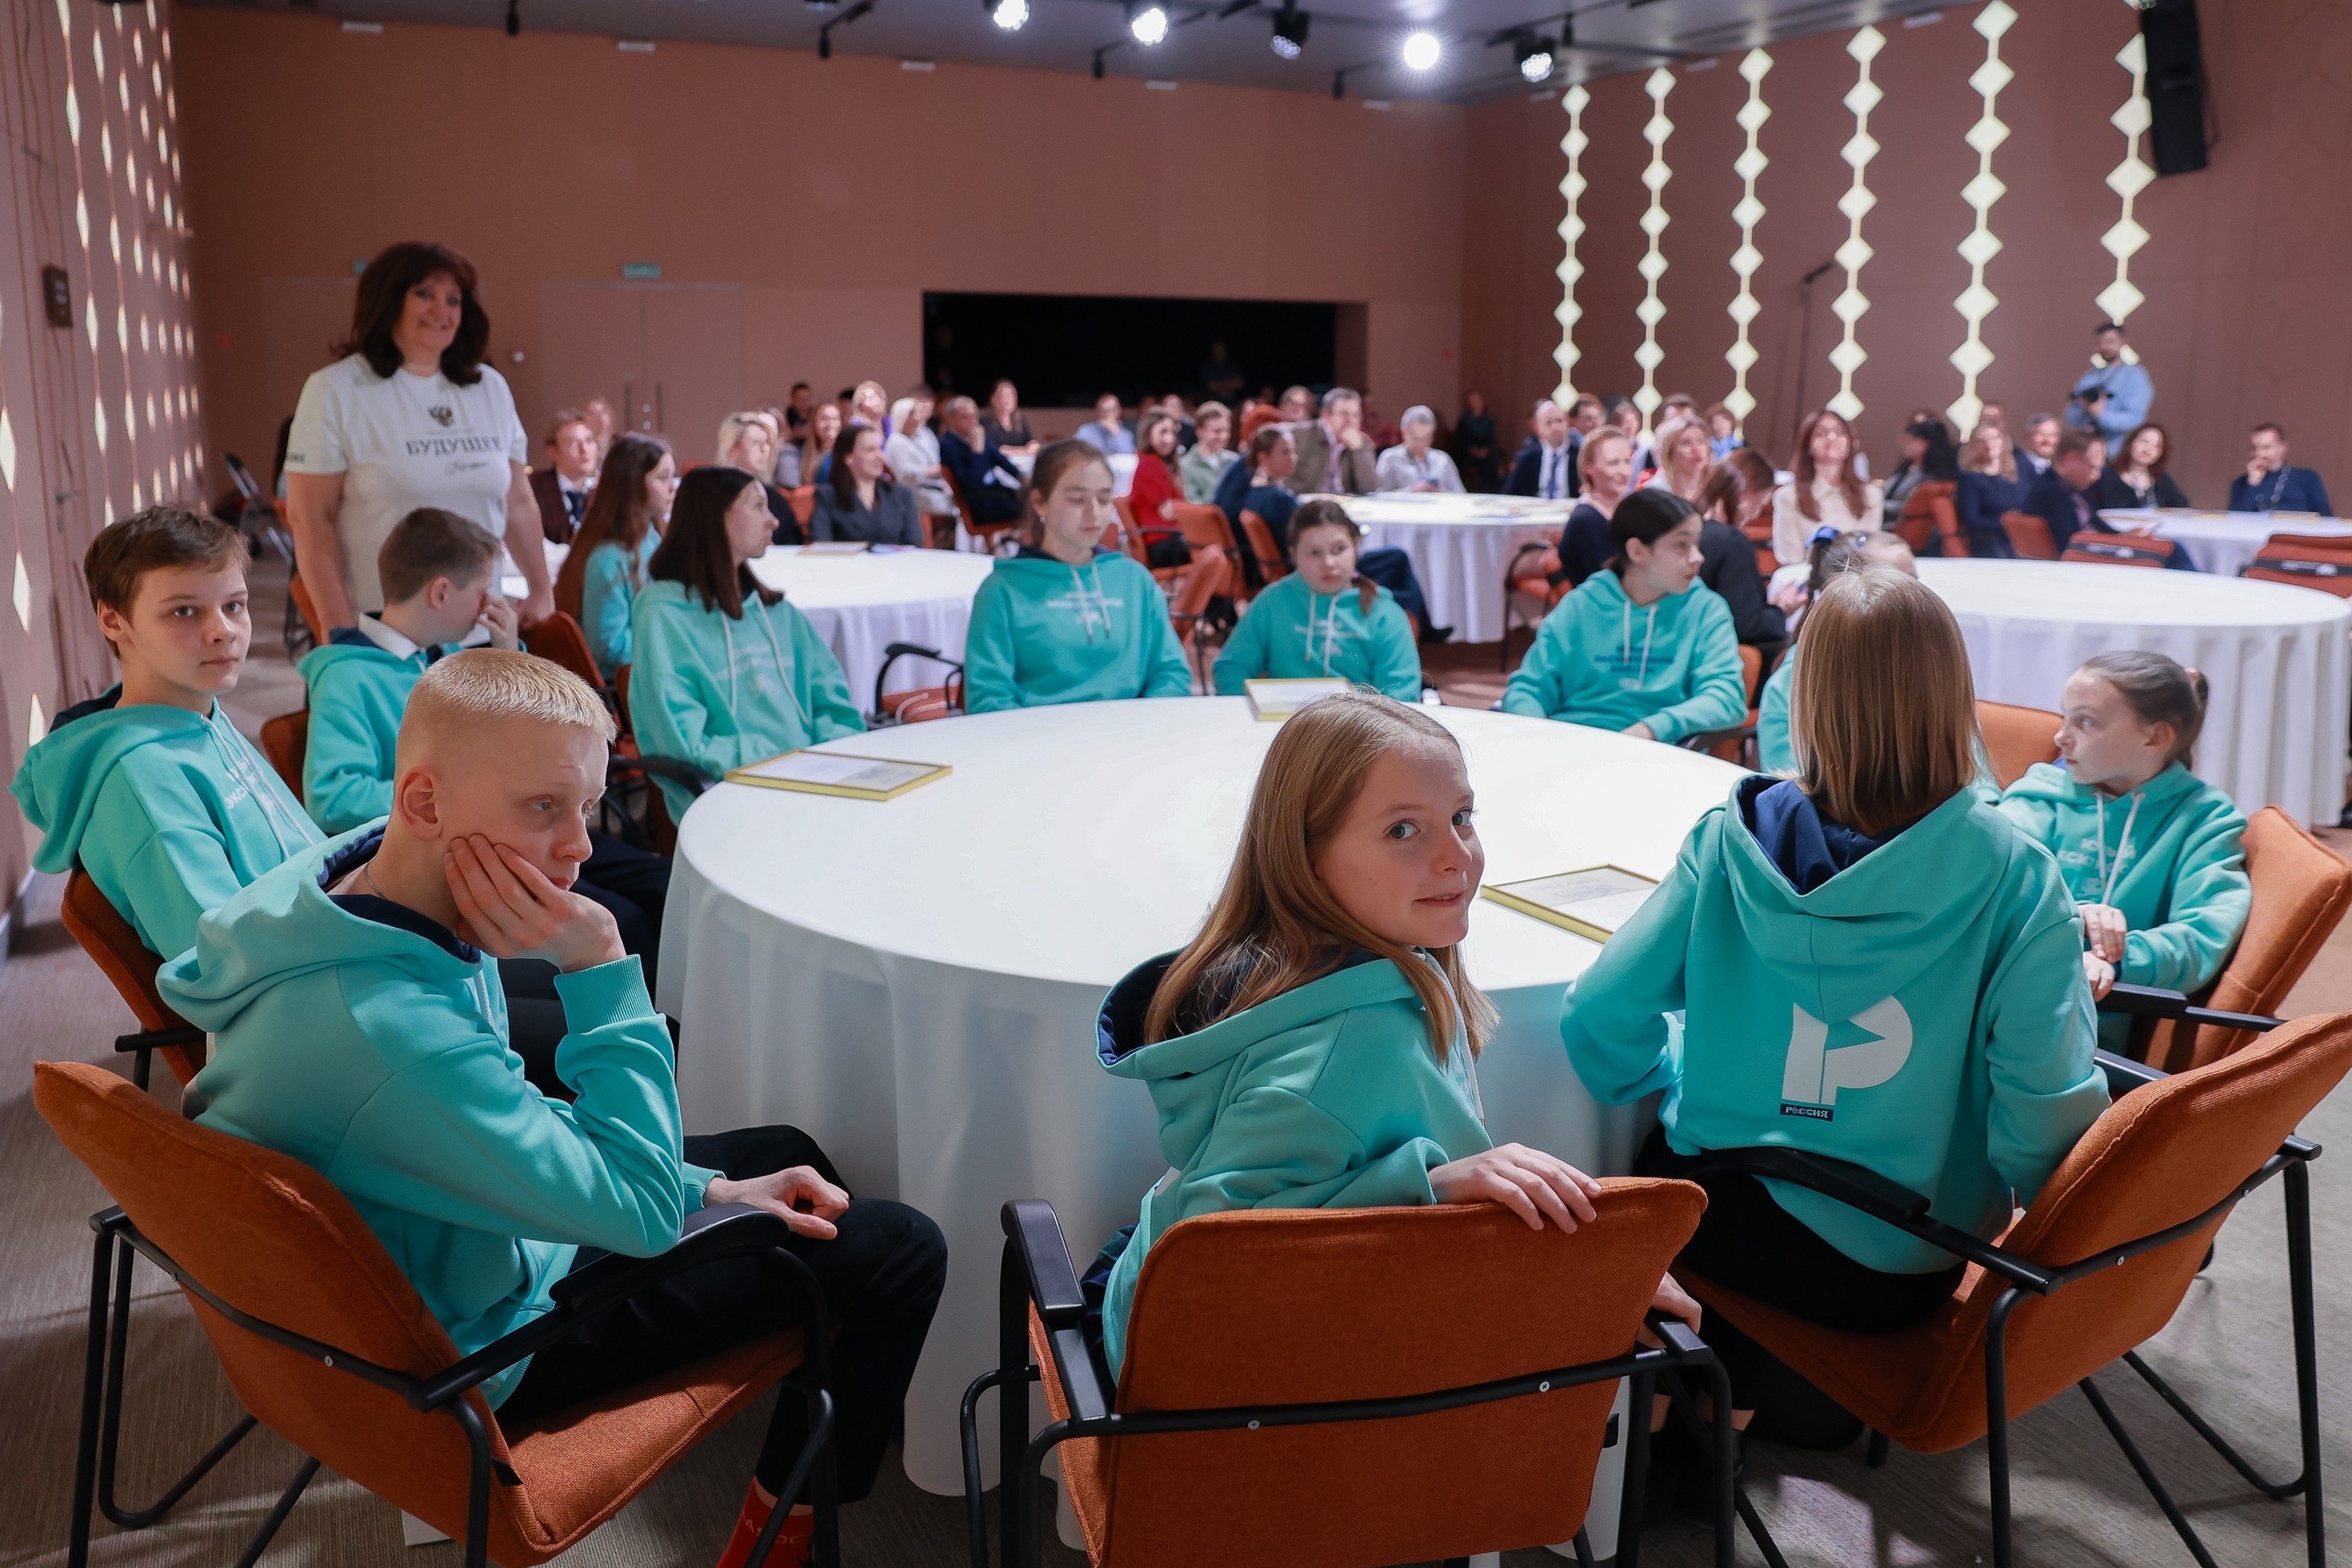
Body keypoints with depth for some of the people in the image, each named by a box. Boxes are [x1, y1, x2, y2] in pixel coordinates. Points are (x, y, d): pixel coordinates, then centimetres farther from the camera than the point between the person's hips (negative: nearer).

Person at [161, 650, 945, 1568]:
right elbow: (640, 1208, -31)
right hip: (480, 1355, -8)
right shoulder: (389, 1032, -40)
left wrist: (704, 1189, 1)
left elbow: (509, 1115, 5)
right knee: (899, 1251, -6)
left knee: (784, 1152, 21)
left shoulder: (346, 878, -9)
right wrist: (600, 969, -32)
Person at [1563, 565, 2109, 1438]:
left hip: (1715, 1223, 0)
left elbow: (1600, 1021, -12)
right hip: (1900, 1277, 0)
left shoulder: (1730, 840, -13)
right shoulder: (2014, 876, -17)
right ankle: (1730, 1406, 36)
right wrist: (2037, 1204, 3)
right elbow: (2045, 1104, -19)